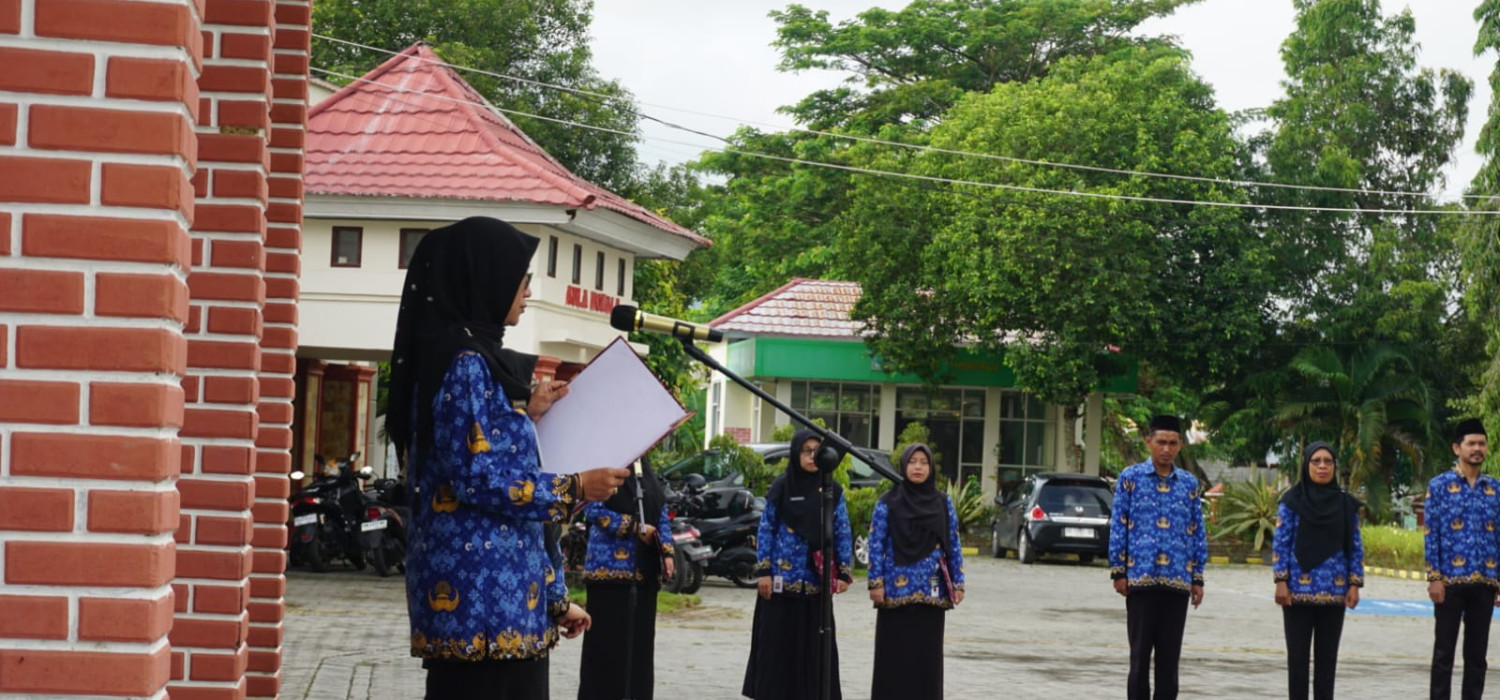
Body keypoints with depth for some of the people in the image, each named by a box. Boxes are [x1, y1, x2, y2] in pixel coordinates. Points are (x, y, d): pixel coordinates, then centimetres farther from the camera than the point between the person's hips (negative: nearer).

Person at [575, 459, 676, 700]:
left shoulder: (645, 470, 16)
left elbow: (662, 513, 16)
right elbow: (593, 509, -12)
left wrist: (667, 552, 2)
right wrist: (635, 527, -13)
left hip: (645, 569, 6)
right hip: (610, 564, -6)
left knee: (641, 639, 7)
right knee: (607, 639, -4)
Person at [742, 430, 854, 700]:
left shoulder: (832, 491, 5)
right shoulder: (781, 488, 1)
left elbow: (843, 533, 6)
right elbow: (765, 531, 3)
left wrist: (844, 572, -2)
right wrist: (763, 571, -4)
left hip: (817, 580, 1)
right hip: (782, 578, -1)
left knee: (814, 644, 1)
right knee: (777, 641, 1)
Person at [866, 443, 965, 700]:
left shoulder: (943, 503, 8)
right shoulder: (888, 502, 1)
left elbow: (953, 545, 9)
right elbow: (876, 544, -1)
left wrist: (958, 583, 3)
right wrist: (876, 582, -8)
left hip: (931, 592, 2)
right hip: (896, 590, -2)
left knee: (927, 654, 4)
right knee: (894, 653, 0)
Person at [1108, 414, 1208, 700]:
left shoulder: (1189, 484, 9)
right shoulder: (1131, 478, 2)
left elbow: (1198, 533, 12)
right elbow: (1118, 526, 2)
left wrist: (1197, 578, 7)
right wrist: (1118, 571, -3)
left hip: (1177, 581, 2)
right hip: (1141, 579, -2)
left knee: (1170, 654, 5)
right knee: (1140, 652, 1)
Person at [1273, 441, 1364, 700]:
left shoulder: (1346, 504, 6)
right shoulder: (1292, 500, -1)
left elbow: (1355, 547, 8)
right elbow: (1280, 543, -2)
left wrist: (1354, 584, 1)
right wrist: (1281, 582, -8)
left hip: (1334, 592, 2)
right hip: (1298, 591, -2)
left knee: (1327, 657, 6)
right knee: (1298, 655, 1)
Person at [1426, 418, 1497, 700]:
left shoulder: (1494, 488, 10)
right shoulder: (1439, 485, -1)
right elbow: (1431, 535, -4)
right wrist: (1434, 578, -10)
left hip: (1485, 582, 4)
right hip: (1450, 581, -3)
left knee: (1477, 653, 7)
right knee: (1444, 652, 1)